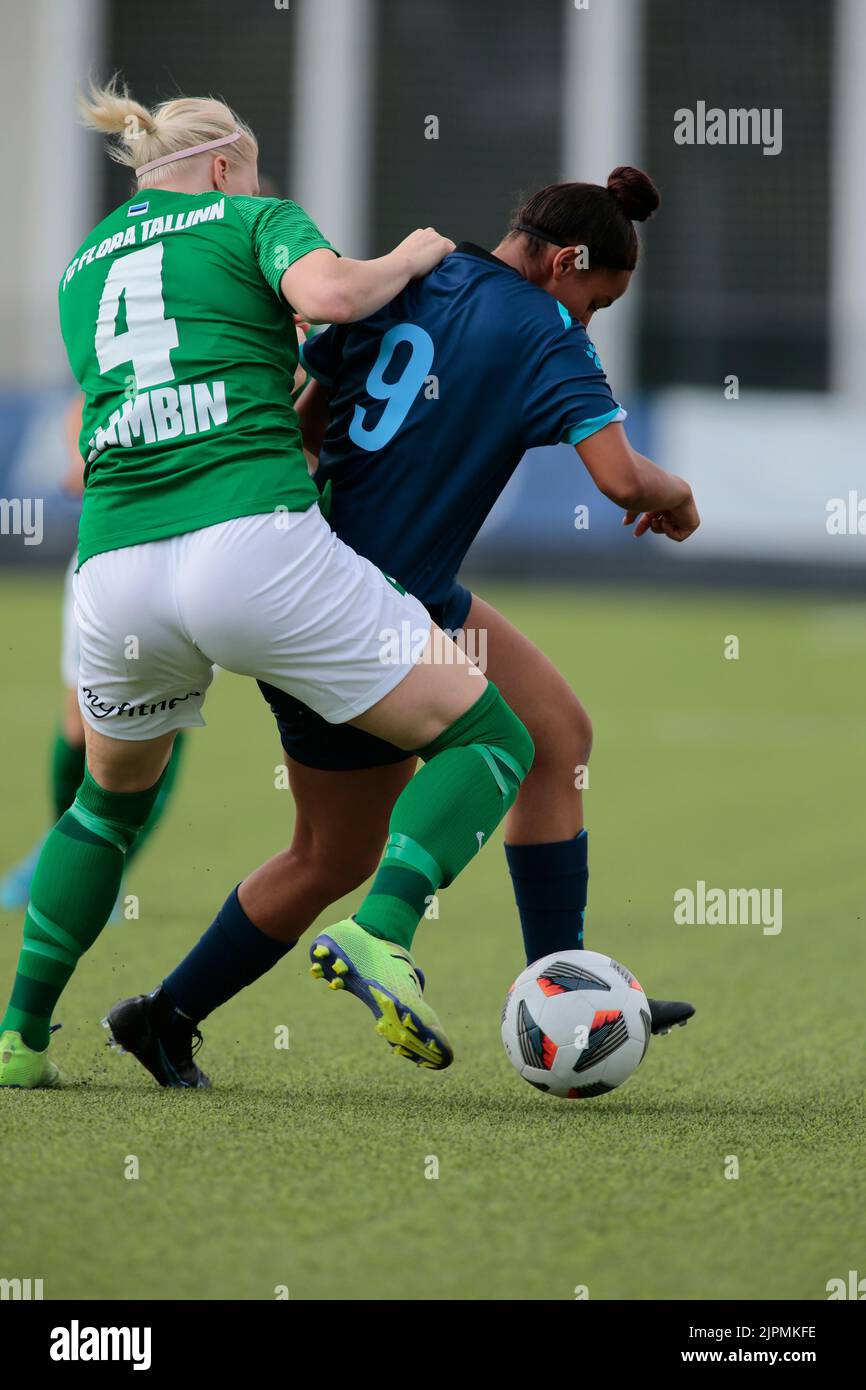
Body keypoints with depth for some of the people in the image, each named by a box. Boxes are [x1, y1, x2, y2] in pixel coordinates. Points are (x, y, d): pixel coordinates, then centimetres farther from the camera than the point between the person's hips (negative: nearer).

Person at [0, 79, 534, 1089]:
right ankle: (382, 931, -20)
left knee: (113, 795, 33)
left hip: (115, 577, 5)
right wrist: (407, 258, 9)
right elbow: (327, 294, -10)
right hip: (255, 547, -5)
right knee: (489, 742, 5)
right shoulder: (251, 219, 12)